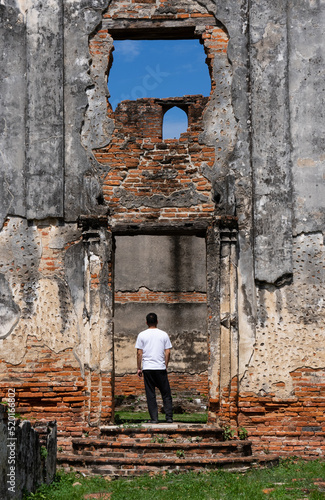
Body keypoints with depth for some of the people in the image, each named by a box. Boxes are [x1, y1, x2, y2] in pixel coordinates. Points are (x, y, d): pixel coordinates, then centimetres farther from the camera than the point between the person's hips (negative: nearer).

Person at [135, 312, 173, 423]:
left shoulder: (142, 335, 1)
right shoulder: (163, 334, 3)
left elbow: (139, 353, 0)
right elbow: (167, 352, 3)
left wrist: (139, 368, 7)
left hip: (147, 368, 0)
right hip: (161, 368, 0)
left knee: (150, 394, 3)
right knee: (166, 393, 8)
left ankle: (154, 418, 2)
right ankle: (169, 417, 5)